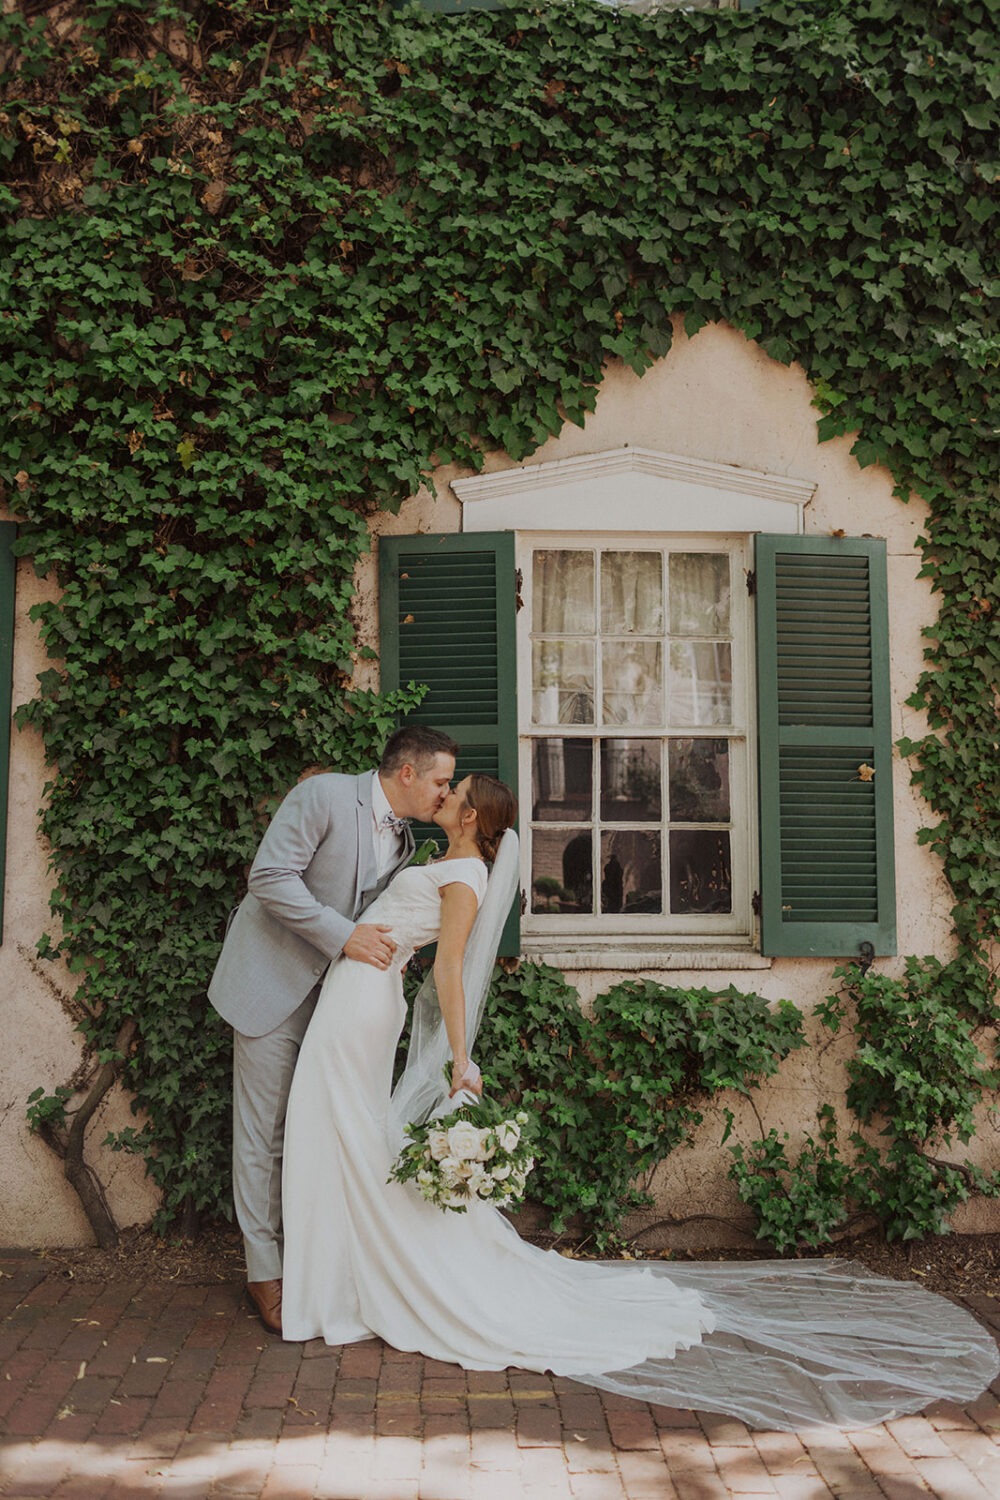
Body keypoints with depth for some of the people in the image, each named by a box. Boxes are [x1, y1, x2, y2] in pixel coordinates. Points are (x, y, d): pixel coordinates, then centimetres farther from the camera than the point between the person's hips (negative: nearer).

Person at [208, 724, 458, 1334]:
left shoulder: (402, 840, 8)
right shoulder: (324, 795, -15)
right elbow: (270, 877, -20)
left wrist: (384, 952, -2)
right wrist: (344, 936, -24)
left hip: (334, 992, 7)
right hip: (275, 982, -7)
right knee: (265, 1131, -1)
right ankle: (266, 1272, 9)